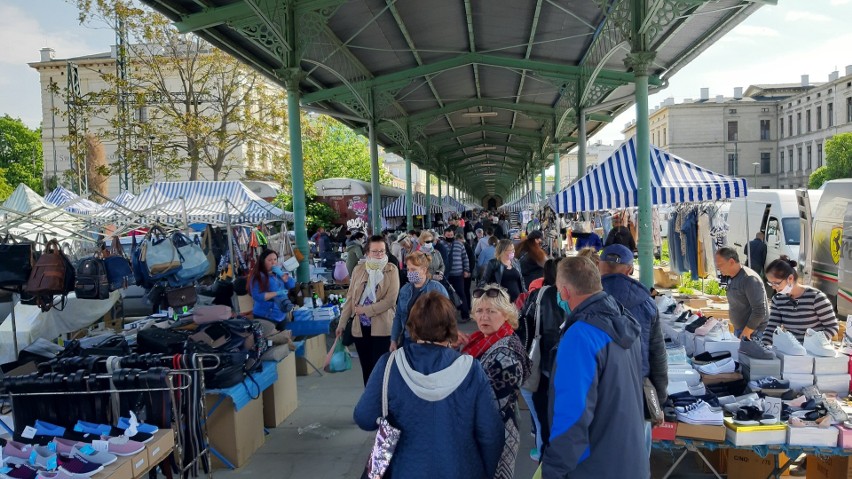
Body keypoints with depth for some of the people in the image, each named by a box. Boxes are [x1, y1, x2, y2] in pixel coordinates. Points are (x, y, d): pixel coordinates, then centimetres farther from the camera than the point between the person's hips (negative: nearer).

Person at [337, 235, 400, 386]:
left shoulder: (391, 270, -4)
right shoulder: (359, 269, 5)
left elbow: (390, 300, -12)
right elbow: (350, 297, 8)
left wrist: (365, 310, -13)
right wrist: (342, 323, 5)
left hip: (382, 327, -3)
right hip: (360, 326, 3)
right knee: (366, 368, 12)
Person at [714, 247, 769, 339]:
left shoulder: (749, 279, -20)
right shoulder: (732, 278, 9)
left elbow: (759, 311, -22)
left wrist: (746, 332, -18)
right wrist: (737, 331, 15)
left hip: (753, 333, -8)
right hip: (739, 330, 8)